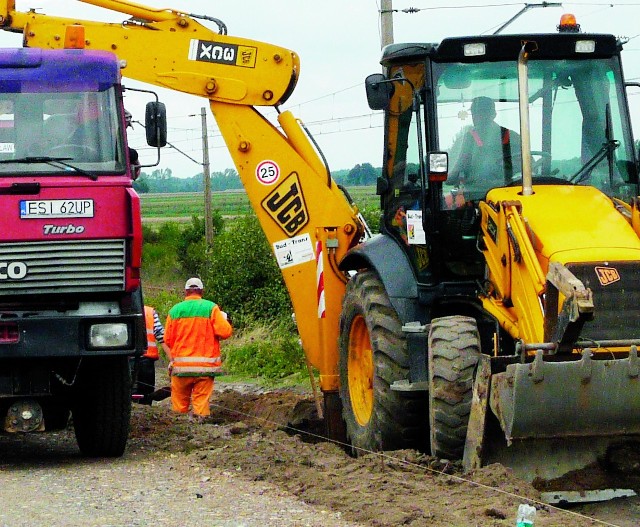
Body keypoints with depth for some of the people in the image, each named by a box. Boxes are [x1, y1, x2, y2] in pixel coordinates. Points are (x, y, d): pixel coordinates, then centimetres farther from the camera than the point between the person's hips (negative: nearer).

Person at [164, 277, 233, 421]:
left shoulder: (175, 310, 4)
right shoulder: (211, 308, -3)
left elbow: (168, 340, 6)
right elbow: (225, 331, -9)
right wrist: (225, 321, 13)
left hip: (181, 366, 1)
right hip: (205, 365, -1)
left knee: (180, 404, 9)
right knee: (201, 401, 2)